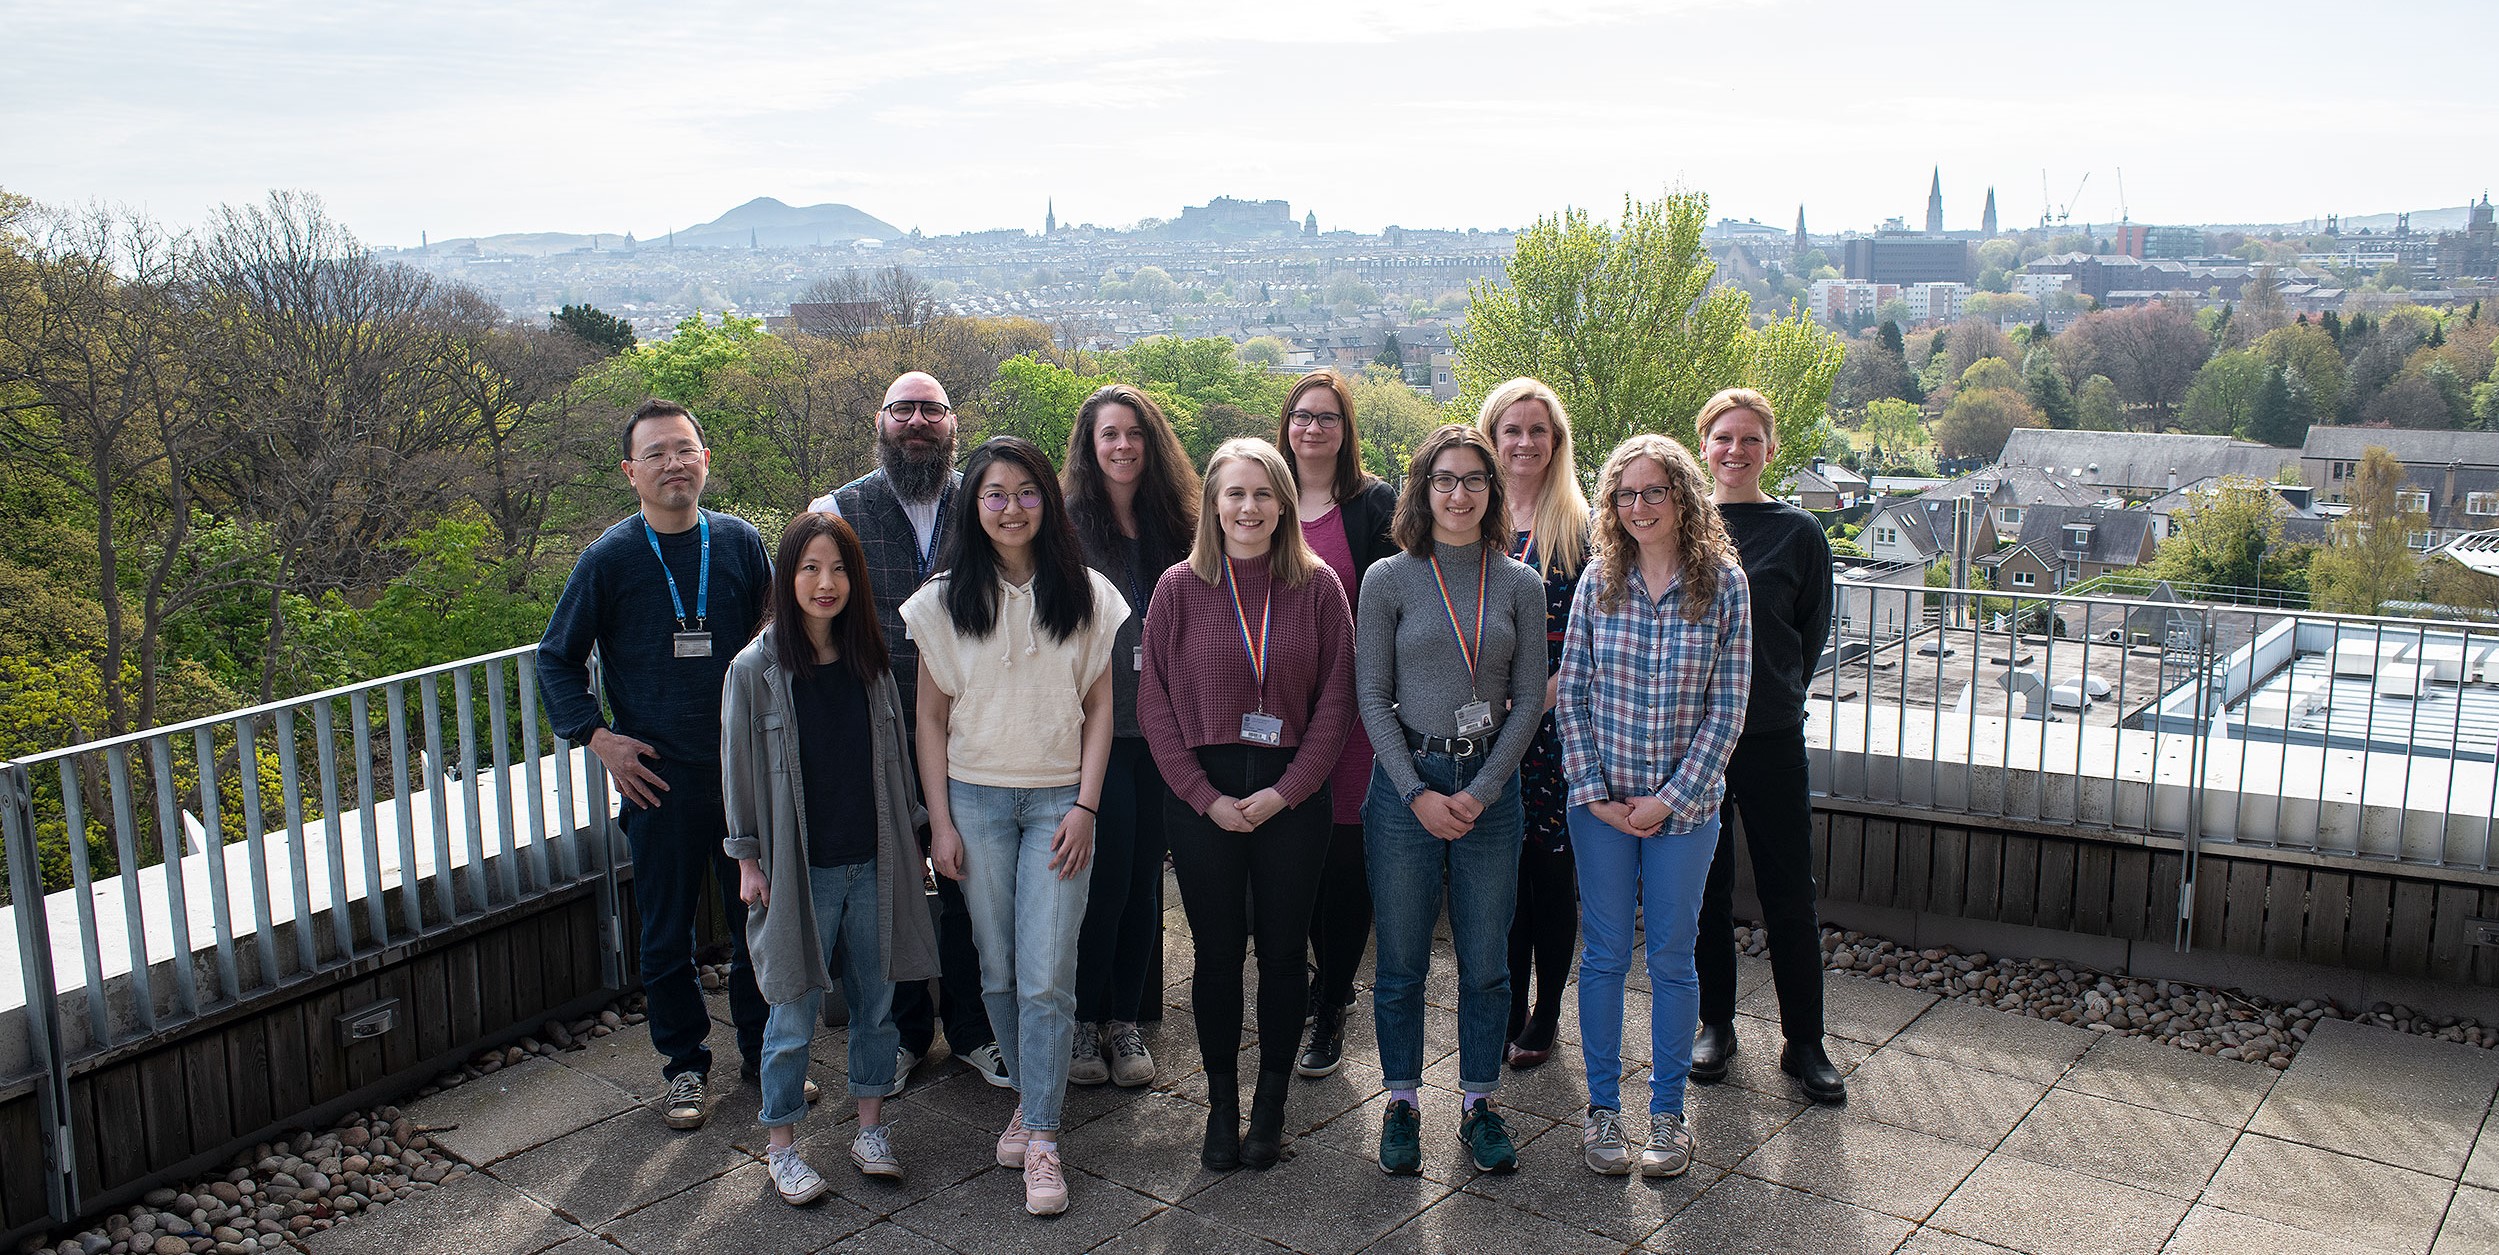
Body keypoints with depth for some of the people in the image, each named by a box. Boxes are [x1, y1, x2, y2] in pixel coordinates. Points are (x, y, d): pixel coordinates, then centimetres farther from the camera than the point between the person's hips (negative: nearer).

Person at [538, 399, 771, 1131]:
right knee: (666, 932, 8)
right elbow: (556, 660, 5)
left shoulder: (740, 543, 1)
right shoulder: (609, 558, -4)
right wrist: (598, 737, -5)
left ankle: (763, 1049, 28)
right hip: (659, 778, -1)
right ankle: (685, 1064, 25)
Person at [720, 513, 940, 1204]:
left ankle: (870, 1126, 28)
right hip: (799, 868, -3)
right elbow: (740, 770, -2)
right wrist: (748, 860, -3)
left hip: (872, 863, 4)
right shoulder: (756, 668, -7)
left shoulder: (871, 663, 4)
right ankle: (781, 1145, 20)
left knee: (875, 999, 12)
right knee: (794, 1013, 4)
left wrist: (907, 838, 11)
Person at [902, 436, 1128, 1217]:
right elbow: (932, 717, 4)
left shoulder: (1086, 596, -1)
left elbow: (1100, 707, 2)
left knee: (1046, 977, -6)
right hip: (975, 799, 1)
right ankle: (1028, 1098, 28)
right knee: (999, 970, 9)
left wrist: (1085, 807, -6)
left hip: (1058, 800, -1)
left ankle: (1041, 1138, 3)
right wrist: (940, 821, 0)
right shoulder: (945, 601, 0)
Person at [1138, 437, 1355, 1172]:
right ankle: (1221, 1105, 22)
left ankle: (1271, 1104, 23)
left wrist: (1284, 792, -9)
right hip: (1202, 799, 0)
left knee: (1283, 951, 8)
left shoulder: (1318, 587, 0)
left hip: (1292, 798, 0)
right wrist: (1208, 798, -8)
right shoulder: (1179, 588, 0)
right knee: (1217, 953, 7)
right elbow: (1155, 704, 0)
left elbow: (1336, 702, -1)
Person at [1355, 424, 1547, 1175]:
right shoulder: (1390, 580, -1)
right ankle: (1402, 1104, 23)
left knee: (1487, 960, 7)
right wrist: (1419, 793, -11)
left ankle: (1479, 1104, 24)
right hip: (1405, 783, -1)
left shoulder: (1520, 586, 4)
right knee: (1401, 959, 7)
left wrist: (1480, 790, -8)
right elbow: (1371, 696, -3)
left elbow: (1528, 700, 2)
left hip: (1490, 784, 2)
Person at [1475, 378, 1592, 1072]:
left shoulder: (1580, 527, -1)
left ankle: (1545, 1013, 19)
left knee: (1550, 871, 3)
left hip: (1557, 723, -2)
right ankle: (1509, 1010, 21)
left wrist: (1543, 694, -14)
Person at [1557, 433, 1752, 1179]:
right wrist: (1591, 790, -7)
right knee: (1604, 953, 8)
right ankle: (1602, 1107, 21)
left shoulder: (1723, 584, -5)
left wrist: (1671, 797, -10)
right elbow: (1572, 693, 1)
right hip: (1601, 801, 1)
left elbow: (1727, 706, -5)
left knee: (1672, 957, 9)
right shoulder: (1599, 580, -1)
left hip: (1685, 803, -1)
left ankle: (1667, 1111, 23)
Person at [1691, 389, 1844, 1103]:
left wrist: (1769, 696, 4)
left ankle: (1804, 1043, 15)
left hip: (1771, 737, -1)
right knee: (1705, 888, 10)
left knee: (1788, 895, 3)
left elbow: (1812, 634, 7)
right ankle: (1715, 1023, 25)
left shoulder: (1798, 534, 0)